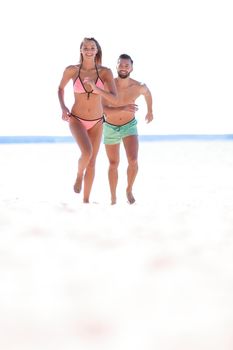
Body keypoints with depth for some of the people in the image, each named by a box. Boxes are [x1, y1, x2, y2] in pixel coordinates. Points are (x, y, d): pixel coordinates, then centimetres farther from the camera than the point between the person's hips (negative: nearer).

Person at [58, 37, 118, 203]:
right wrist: (63, 107, -9)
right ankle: (79, 175, 7)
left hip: (96, 122, 2)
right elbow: (61, 88, 7)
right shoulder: (72, 70, -11)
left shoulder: (105, 72, -11)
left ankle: (86, 200, 24)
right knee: (87, 152, -27)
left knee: (92, 163, 8)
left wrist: (96, 88, -33)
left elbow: (115, 99, -18)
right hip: (77, 120, -2)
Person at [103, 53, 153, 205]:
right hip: (111, 128, 0)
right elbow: (103, 110, -34)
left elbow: (147, 93, 6)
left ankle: (129, 190, 8)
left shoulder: (138, 86, -20)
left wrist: (150, 111, 20)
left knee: (133, 160, -19)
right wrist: (123, 109, -47)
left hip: (129, 126, 0)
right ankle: (113, 197, 29)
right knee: (114, 164, 10)